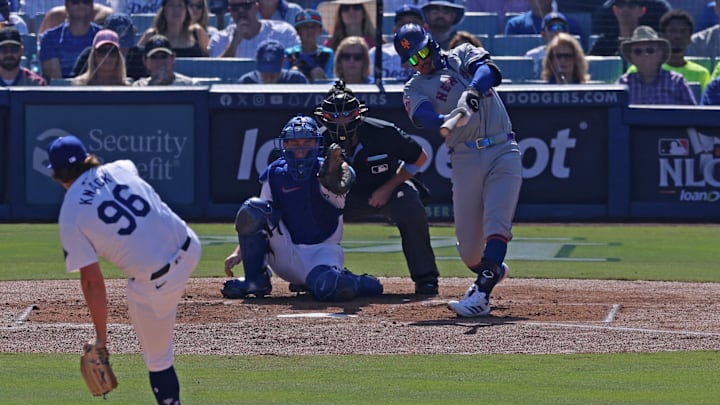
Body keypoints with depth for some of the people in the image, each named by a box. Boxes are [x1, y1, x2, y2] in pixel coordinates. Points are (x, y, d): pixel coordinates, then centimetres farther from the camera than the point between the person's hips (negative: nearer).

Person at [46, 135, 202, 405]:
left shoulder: (70, 215, -10)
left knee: (157, 359, 11)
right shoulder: (120, 169, 4)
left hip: (155, 285, -7)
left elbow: (92, 281, -10)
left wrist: (101, 336, -1)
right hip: (190, 250, 7)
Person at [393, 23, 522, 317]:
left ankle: (482, 293, -27)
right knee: (468, 240, 1)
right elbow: (424, 117, -15)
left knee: (496, 224, -19)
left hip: (503, 152, -2)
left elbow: (489, 72, -12)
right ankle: (492, 271, 32)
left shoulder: (463, 56, 10)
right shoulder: (415, 89, 8)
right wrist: (449, 121, -37)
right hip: (466, 158, 2)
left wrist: (473, 92, -33)